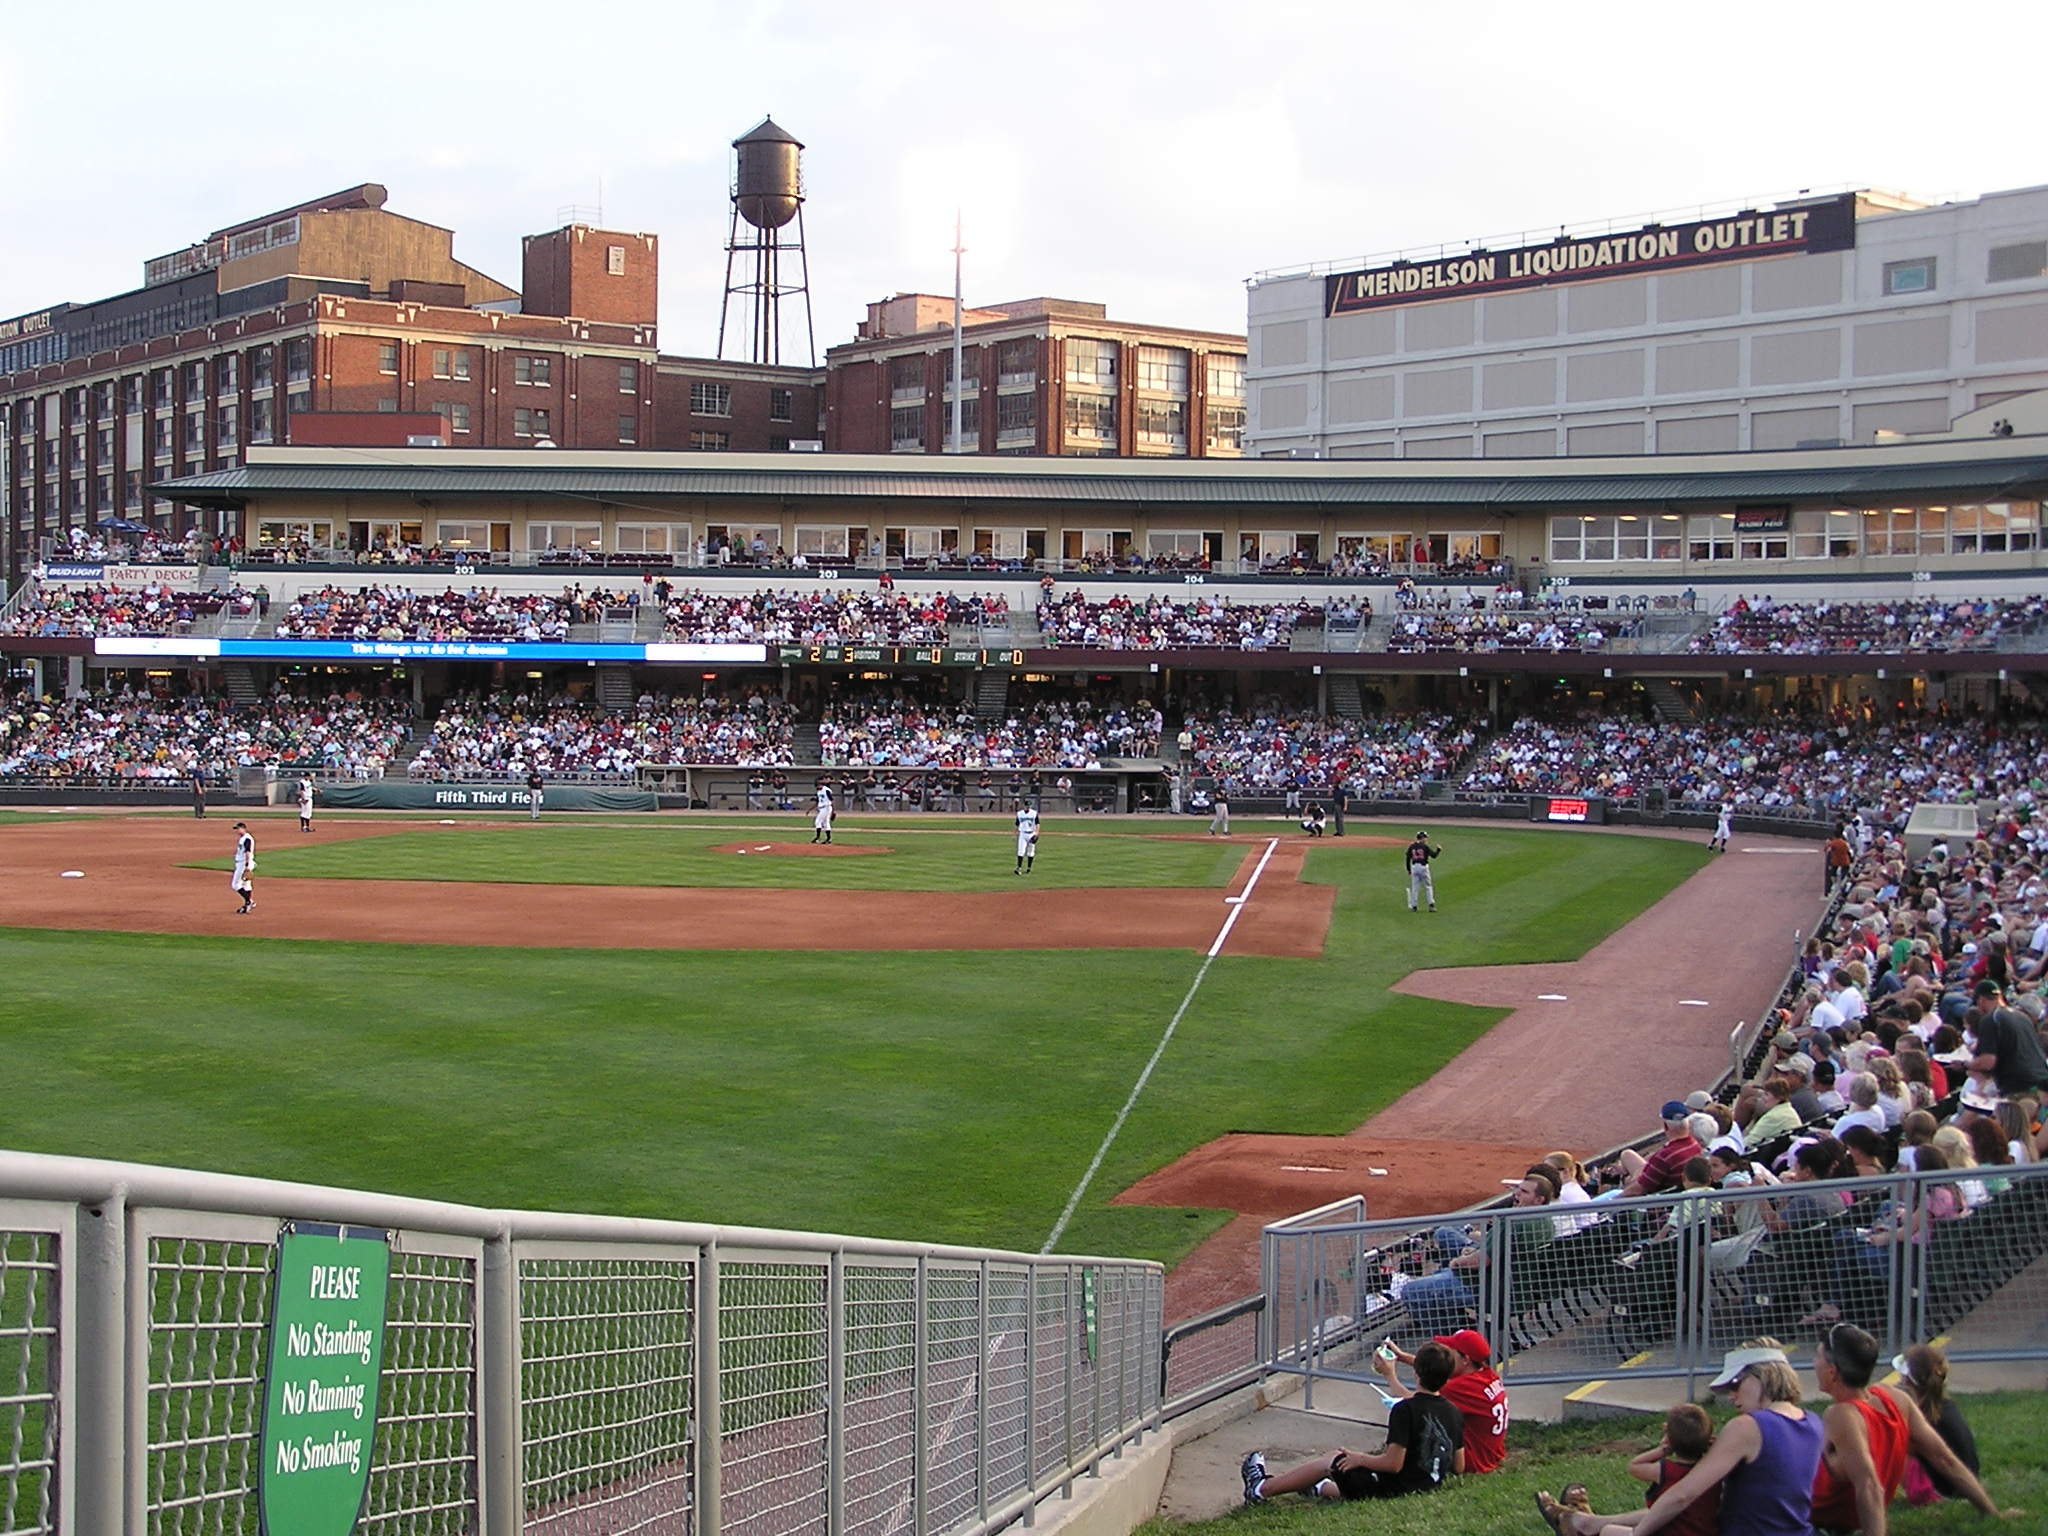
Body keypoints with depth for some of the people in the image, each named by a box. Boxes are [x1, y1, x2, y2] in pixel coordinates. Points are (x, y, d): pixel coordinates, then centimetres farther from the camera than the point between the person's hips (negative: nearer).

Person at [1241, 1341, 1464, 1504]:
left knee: (1331, 1463, 11)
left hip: (1395, 1487, -6)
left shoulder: (1405, 1410, -21)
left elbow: (1393, 1463, -24)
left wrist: (1360, 1459, -8)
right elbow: (1459, 1467, 7)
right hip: (1427, 1488, 6)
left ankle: (1262, 1489, 23)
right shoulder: (1454, 1414, 0)